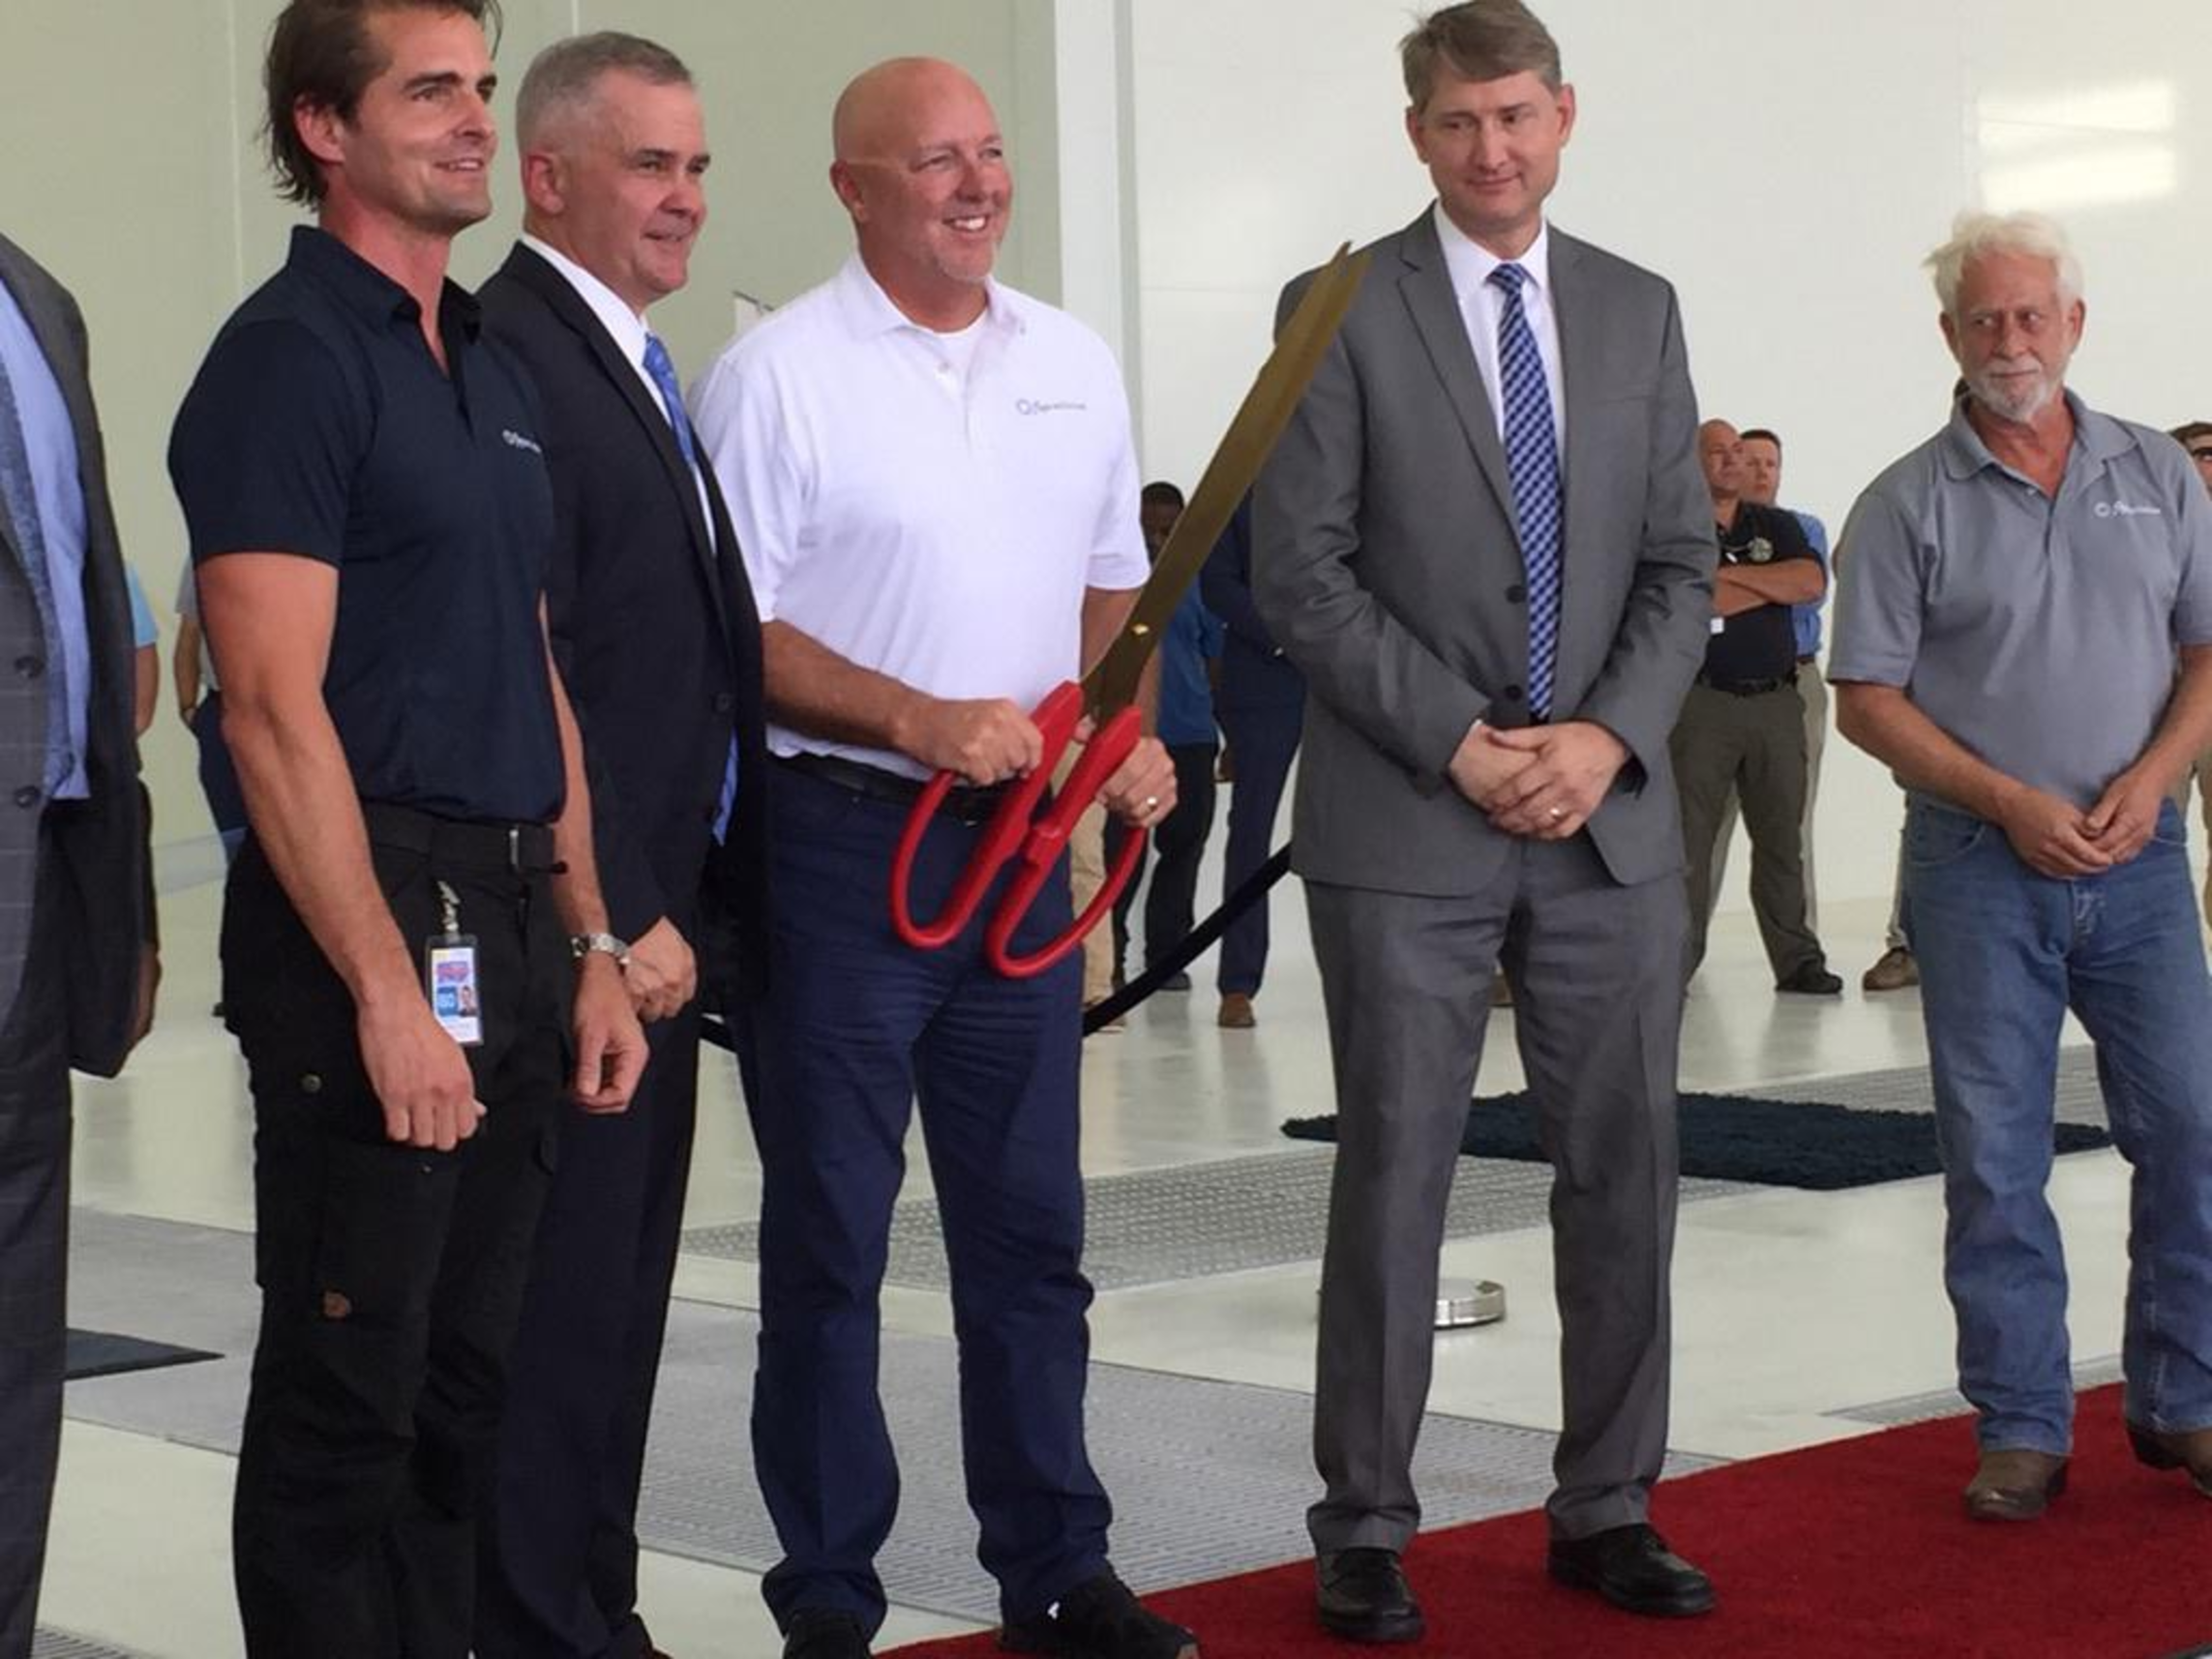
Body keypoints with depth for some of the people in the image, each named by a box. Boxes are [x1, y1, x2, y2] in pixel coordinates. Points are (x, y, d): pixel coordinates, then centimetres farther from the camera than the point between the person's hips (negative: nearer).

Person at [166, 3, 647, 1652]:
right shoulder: (288, 358, -9)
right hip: (368, 917, -8)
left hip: (511, 926, 8)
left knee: (464, 1382, 13)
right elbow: (274, 706, -16)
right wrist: (387, 992, -20)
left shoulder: (497, 371, 16)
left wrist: (589, 948, 14)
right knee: (347, 1390, -1)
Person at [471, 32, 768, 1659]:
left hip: (656, 920, 9)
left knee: (622, 1287, 14)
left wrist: (686, 905, 13)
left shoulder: (636, 367, 17)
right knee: (563, 1294, -1)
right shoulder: (508, 362, -14)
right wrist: (616, 919, -19)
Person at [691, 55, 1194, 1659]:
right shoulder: (779, 374, -8)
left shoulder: (1073, 363, 10)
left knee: (1032, 1226, 11)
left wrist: (1129, 732, 3)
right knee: (829, 1239, 3)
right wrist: (919, 723, -20)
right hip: (840, 844, -5)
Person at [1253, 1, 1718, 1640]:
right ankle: (1366, 1527, 11)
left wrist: (1608, 735, -7)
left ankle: (1608, 1507, 19)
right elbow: (1302, 572, -7)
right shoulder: (1344, 311, -2)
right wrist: (1460, 745, -12)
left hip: (1609, 817, 4)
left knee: (1627, 1170, 7)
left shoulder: (1638, 310, 10)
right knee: (1395, 1178, 1)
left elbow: (1683, 561, 9)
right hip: (1408, 825, -4)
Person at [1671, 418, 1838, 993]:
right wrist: (1776, 584, -4)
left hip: (1776, 701, 4)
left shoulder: (1777, 526, 16)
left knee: (1781, 836, 6)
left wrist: (1731, 575, -7)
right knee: (1689, 838, -4)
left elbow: (1812, 583, -2)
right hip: (1703, 702, -4)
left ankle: (1797, 960, 10)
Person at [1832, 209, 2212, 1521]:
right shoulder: (1909, 505, 0)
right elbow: (1867, 698, -2)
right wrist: (2010, 801, -12)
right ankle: (2023, 1427, 10)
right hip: (1980, 869, -2)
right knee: (1995, 1159, 1)